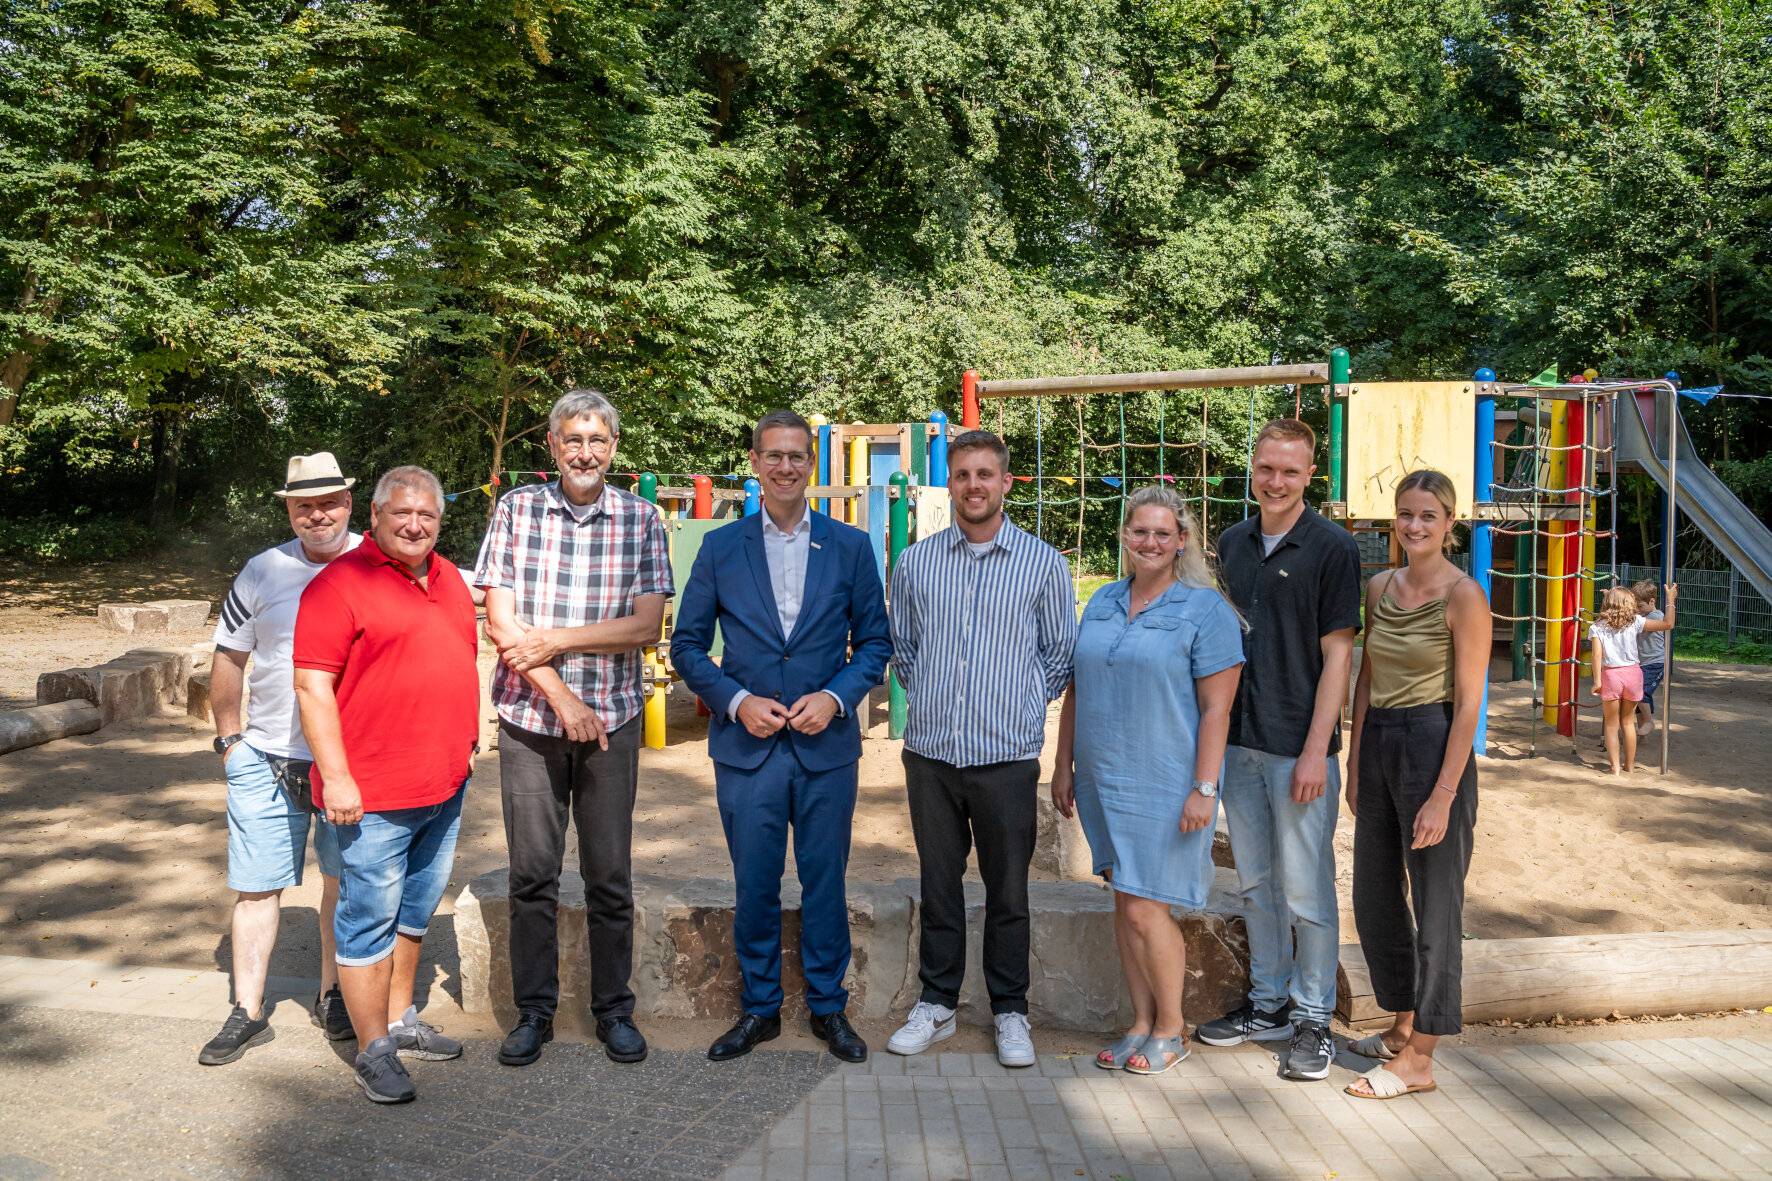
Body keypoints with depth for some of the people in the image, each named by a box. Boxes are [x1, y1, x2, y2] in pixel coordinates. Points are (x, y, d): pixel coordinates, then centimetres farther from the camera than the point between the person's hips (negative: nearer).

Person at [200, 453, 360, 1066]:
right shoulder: (263, 572, 2)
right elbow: (229, 657, 10)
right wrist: (228, 739, 6)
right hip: (266, 760, 1)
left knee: (343, 881, 10)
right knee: (255, 885, 4)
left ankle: (332, 995, 27)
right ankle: (248, 1011, 16)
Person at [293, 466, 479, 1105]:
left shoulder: (448, 577, 11)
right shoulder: (339, 584, -12)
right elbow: (313, 685, -16)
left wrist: (462, 752, 19)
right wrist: (336, 777, -20)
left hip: (444, 786, 8)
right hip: (374, 793, -7)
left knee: (414, 912, 19)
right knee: (370, 921, 3)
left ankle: (401, 1020, 34)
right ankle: (374, 1051, 14)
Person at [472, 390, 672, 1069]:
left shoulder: (641, 520, 2)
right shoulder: (517, 509, 2)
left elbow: (646, 625, -5)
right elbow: (501, 622, -4)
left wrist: (555, 639, -11)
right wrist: (560, 695, -11)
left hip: (611, 719, 0)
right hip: (529, 718, 0)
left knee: (610, 876, 7)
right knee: (532, 874, 7)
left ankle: (614, 1010, 21)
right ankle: (534, 1011, 22)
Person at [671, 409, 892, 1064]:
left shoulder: (851, 546, 3)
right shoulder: (720, 548, 3)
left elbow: (875, 641, 6)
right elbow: (687, 644, 5)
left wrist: (836, 697, -10)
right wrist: (737, 701, -9)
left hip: (827, 747, 0)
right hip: (746, 748, 0)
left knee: (825, 885, 9)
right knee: (754, 888, 9)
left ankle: (828, 1008, 26)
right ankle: (759, 1008, 27)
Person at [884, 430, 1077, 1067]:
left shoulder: (1043, 562, 0)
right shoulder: (915, 561, 6)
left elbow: (1062, 653, 7)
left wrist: (1023, 707, 4)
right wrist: (930, 697, 9)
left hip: (1007, 755, -2)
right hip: (930, 751, 2)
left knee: (1008, 892, 7)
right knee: (938, 885, 12)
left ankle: (1010, 1012, 22)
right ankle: (936, 1003, 26)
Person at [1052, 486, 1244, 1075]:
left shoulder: (1205, 610, -8)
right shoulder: (1101, 603, 9)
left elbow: (1216, 708, -11)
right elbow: (1076, 691, 14)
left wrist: (1203, 789, -15)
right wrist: (1064, 766, 13)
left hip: (1164, 784, -5)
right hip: (1102, 781, 6)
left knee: (1145, 909, -3)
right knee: (1124, 902, 11)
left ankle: (1171, 1028, 17)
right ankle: (1141, 1021, 25)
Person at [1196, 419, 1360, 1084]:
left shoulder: (1331, 548, -7)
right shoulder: (1232, 543, 10)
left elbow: (1337, 653, -10)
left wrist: (1316, 750, -14)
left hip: (1299, 748, -6)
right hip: (1238, 741, 6)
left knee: (1305, 889, 3)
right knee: (1255, 885, 15)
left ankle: (1312, 1016, 17)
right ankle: (1268, 1004, 28)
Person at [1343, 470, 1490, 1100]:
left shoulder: (1463, 595, -11)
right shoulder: (1380, 587, 9)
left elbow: (1468, 703, -13)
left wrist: (1443, 795, -17)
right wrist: (1354, 765, 11)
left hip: (1433, 746, -7)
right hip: (1378, 745, 7)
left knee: (1434, 903, 2)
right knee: (1374, 896, 15)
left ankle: (1418, 1061, 12)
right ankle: (1403, 1027, 33)